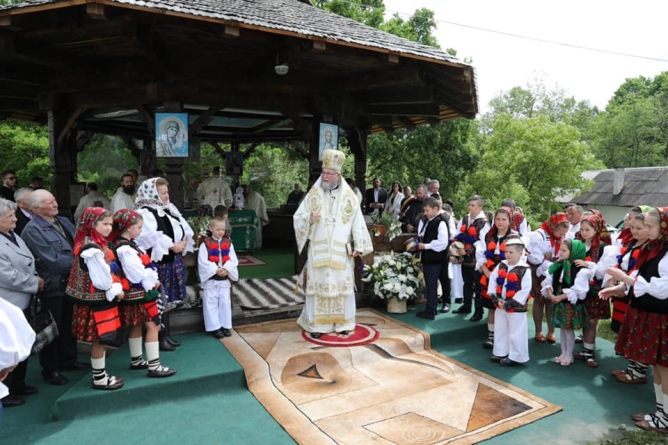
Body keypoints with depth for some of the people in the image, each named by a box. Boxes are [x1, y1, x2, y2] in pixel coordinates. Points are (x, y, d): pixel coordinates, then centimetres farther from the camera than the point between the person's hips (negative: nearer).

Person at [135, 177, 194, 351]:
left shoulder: (170, 209, 13)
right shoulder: (144, 214, -13)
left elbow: (184, 229, 13)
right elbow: (152, 239, -23)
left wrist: (183, 242, -6)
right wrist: (172, 246, -18)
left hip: (173, 261, 8)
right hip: (158, 263, -8)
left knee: (168, 299, 15)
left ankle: (166, 334, 26)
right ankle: (159, 337, 10)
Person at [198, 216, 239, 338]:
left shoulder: (228, 243, 2)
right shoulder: (205, 244, -8)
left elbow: (233, 260, 0)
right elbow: (203, 261, -14)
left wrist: (226, 269, -16)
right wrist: (216, 270, -19)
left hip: (225, 279, 3)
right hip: (210, 279, -3)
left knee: (225, 303, 9)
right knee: (211, 304, 4)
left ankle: (225, 326, 20)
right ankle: (214, 327, 13)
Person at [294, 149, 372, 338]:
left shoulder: (349, 196, 2)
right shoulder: (313, 194, 2)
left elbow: (357, 222, 2)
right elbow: (298, 217, 2)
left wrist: (358, 246, -4)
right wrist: (309, 219, -21)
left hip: (341, 250, 0)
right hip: (318, 250, 0)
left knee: (342, 285, 6)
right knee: (317, 285, 2)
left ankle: (342, 322, 20)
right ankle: (317, 324, 13)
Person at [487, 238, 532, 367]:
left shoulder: (525, 270, -17)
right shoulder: (501, 265, 2)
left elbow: (525, 290, -19)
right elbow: (492, 280, 5)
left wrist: (510, 303, -19)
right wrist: (494, 297, -5)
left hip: (516, 307, -7)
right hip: (500, 305, 7)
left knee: (516, 333, 5)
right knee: (500, 330, 18)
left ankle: (516, 357, 19)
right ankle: (500, 352, 32)